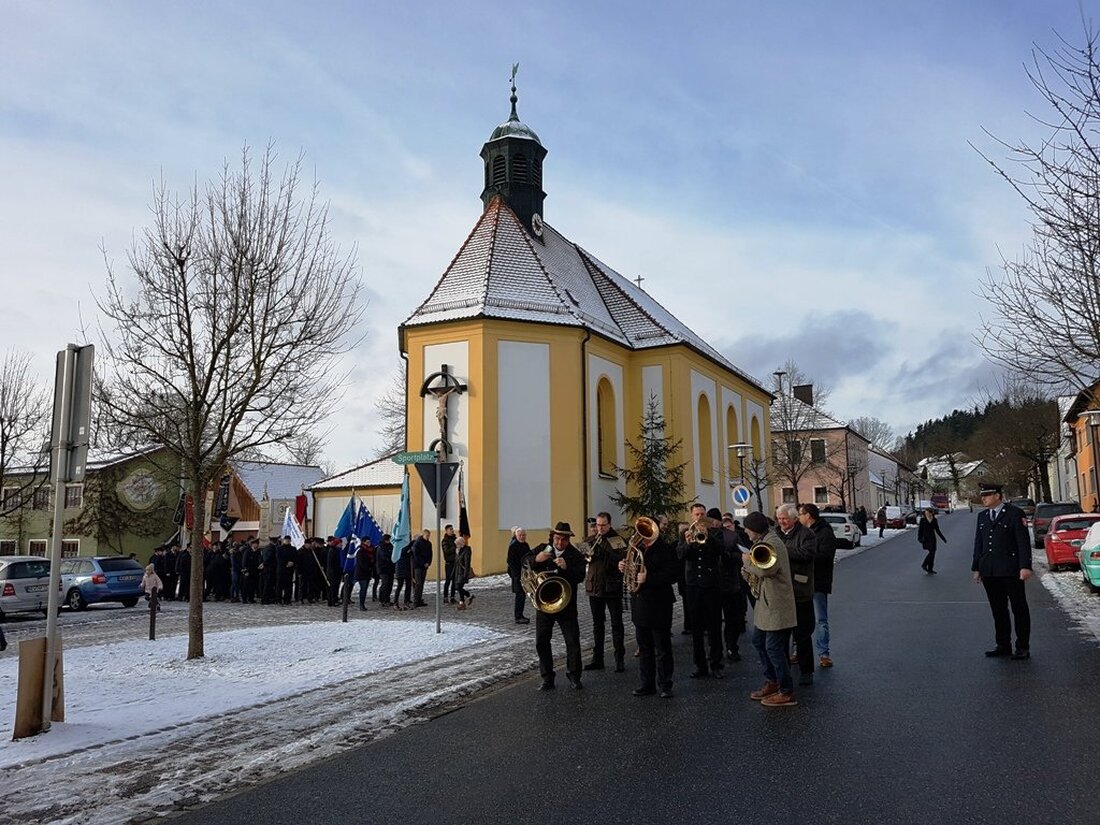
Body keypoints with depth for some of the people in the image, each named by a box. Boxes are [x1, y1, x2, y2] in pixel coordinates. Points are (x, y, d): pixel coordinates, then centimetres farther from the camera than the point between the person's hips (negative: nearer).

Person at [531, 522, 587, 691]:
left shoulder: (575, 555, -3)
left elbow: (581, 576, -16)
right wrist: (536, 560, -20)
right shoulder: (541, 549, 3)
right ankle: (547, 678, 15)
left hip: (566, 604, -2)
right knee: (541, 642, 4)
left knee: (573, 641, -1)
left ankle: (574, 676, 15)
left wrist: (566, 567, -32)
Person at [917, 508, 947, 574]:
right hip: (925, 538, -4)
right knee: (931, 552, -15)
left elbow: (937, 530, 13)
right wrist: (920, 538, -13)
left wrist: (943, 538, 11)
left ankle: (930, 569, 8)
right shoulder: (923, 519, -3)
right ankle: (924, 565, 0)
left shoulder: (934, 520, 6)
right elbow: (920, 529, -3)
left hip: (932, 538, 4)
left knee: (932, 553, 2)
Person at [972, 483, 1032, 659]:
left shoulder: (1015, 513, -4)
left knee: (1019, 609, 4)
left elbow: (1023, 541, -9)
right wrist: (976, 568, 13)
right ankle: (1003, 646, 18)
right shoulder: (982, 516, 14)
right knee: (998, 610, 10)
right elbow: (978, 543, 16)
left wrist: (1025, 567, -15)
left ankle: (1023, 648, 11)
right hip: (989, 572, 6)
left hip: (1010, 570, -6)